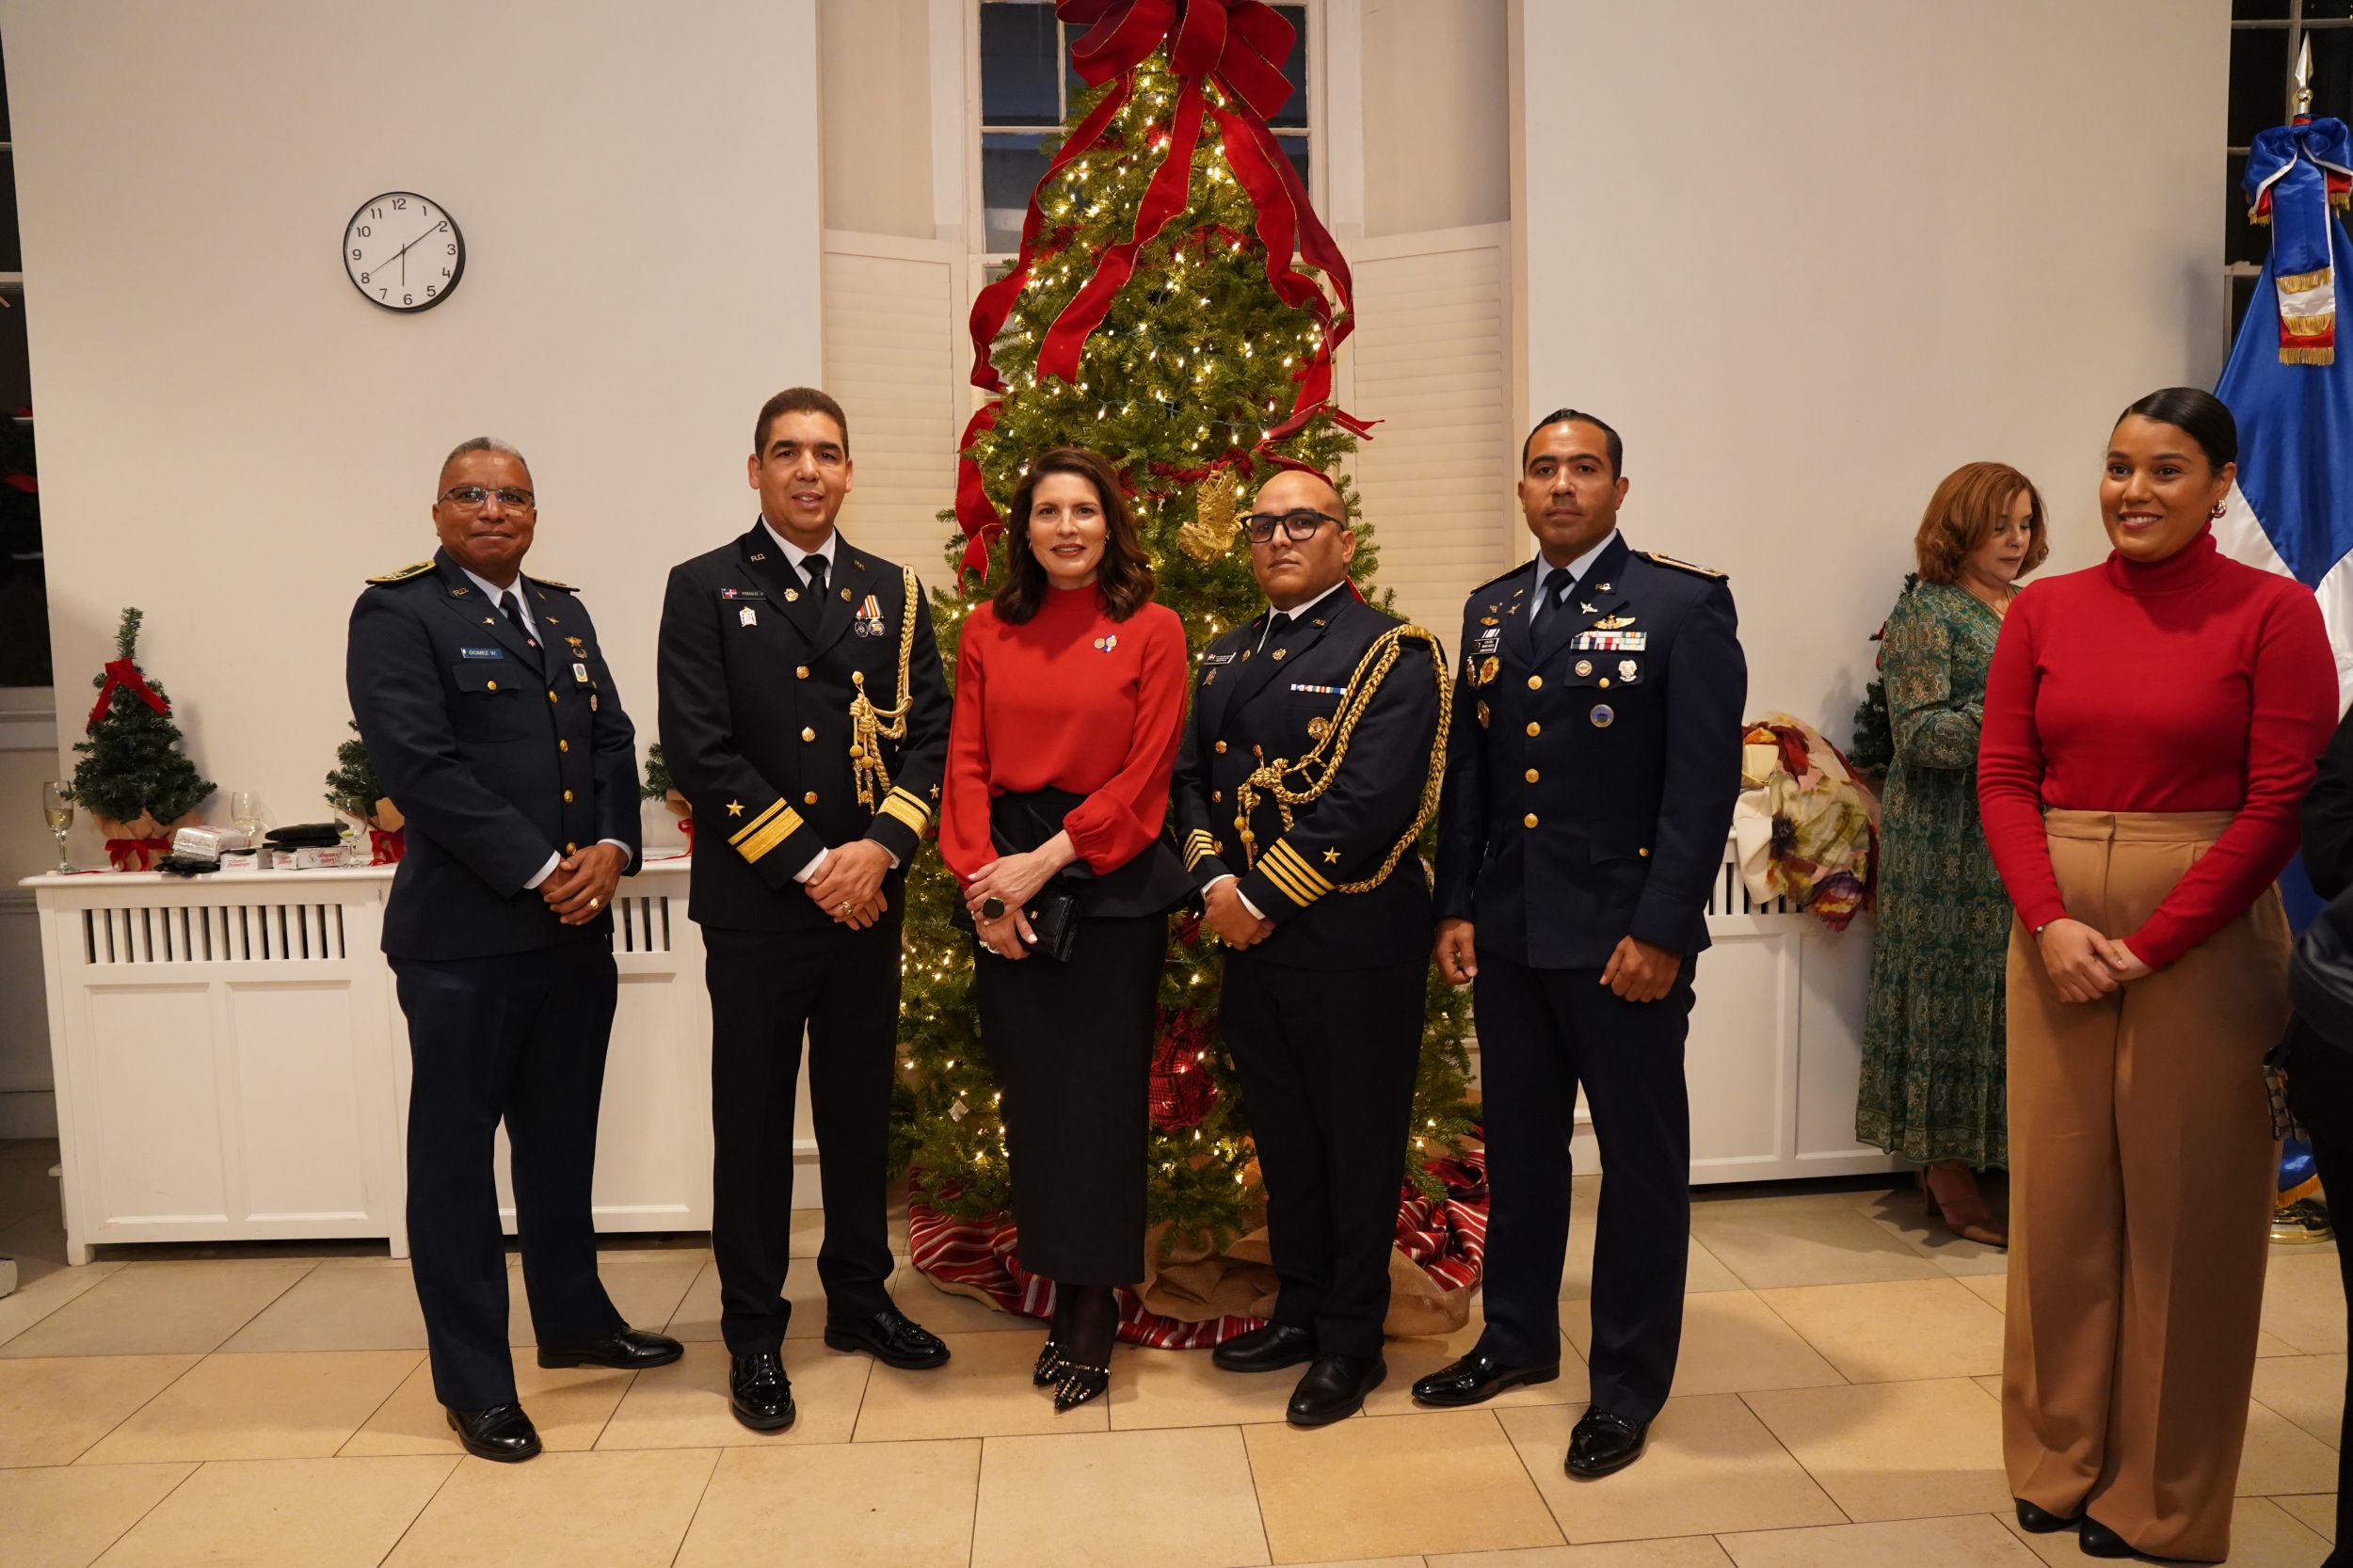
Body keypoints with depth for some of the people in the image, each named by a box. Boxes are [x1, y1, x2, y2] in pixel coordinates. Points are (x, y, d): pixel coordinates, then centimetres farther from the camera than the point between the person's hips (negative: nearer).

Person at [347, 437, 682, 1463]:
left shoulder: (565, 614, 16)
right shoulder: (398, 616, -5)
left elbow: (614, 742, 11)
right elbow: (422, 767, -16)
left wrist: (611, 851, -6)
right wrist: (541, 871, -17)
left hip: (577, 927, 7)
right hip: (463, 936, -6)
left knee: (563, 1140, 19)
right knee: (456, 1156, 6)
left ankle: (573, 1319, 36)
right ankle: (472, 1381, 19)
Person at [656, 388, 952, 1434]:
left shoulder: (893, 592, 9)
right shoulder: (704, 589, -1)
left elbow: (930, 730, 3)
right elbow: (699, 750, -9)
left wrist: (880, 848, -12)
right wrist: (809, 864, -13)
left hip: (868, 896, 3)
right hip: (755, 903, -3)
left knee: (860, 1104, 14)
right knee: (753, 1117, 7)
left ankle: (859, 1298, 32)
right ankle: (753, 1335, 22)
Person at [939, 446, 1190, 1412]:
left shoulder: (1150, 630, 0)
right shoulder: (987, 631, 9)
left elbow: (1146, 772, -6)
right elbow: (966, 762, 4)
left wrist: (1046, 859, -13)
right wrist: (982, 880, -9)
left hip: (1111, 877, -2)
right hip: (1004, 877, 3)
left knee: (1101, 1091, 3)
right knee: (1030, 1090, 7)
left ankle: (1094, 1312, 16)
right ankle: (1062, 1290, 22)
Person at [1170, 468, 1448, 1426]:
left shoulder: (1391, 654, -8)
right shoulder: (1225, 656, 15)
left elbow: (1371, 801, -18)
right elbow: (1190, 775, 10)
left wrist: (1264, 896, -17)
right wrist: (1215, 882, -7)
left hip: (1355, 942, -6)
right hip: (1250, 942, 7)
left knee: (1358, 1142, 7)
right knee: (1283, 1138, 17)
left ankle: (1352, 1342, 22)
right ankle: (1300, 1311, 34)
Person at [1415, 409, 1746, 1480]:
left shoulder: (1684, 606, -6)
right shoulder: (1490, 611, 11)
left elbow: (1706, 782, -11)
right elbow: (1466, 770, 12)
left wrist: (1659, 930, -16)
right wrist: (1456, 906, 6)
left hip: (1622, 937, -5)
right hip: (1507, 935, 5)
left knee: (1642, 1161, 8)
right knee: (1518, 1147, 18)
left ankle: (1628, 1386, 24)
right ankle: (1518, 1338, 36)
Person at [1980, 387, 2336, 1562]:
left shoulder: (2274, 612, -4)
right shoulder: (2044, 609, 6)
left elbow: (2280, 806, -8)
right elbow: (2003, 778, 3)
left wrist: (2148, 944, -13)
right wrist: (2052, 923, -10)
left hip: (2202, 931, -3)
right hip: (2056, 928, 3)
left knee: (2186, 1209, 6)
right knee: (2057, 1194, 10)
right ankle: (2057, 1459, 28)